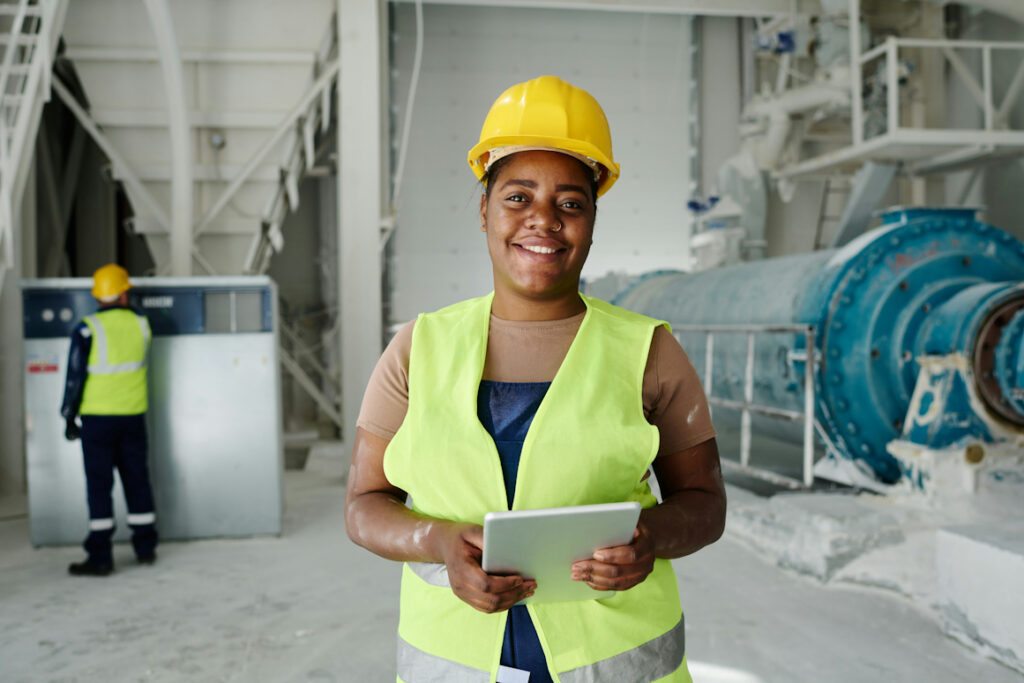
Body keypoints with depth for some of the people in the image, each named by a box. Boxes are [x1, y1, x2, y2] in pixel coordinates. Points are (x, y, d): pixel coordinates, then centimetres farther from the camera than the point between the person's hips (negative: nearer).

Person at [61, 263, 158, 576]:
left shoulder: (87, 330, -11)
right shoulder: (140, 325, -1)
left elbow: (75, 377, -10)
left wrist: (69, 417, 0)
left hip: (98, 418, -3)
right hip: (134, 415, 4)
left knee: (99, 485, 1)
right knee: (137, 479, 13)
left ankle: (100, 556, 2)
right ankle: (145, 547, 22)